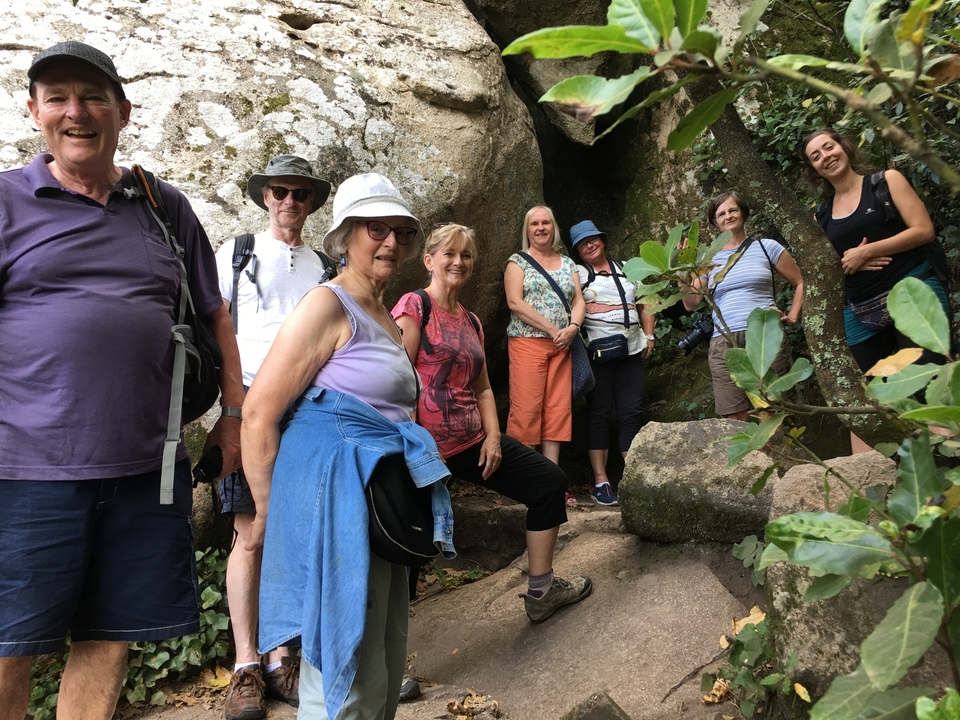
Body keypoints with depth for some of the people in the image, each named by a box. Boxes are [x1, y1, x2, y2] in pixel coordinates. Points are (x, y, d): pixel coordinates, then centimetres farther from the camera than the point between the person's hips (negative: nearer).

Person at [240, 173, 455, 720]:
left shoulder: (385, 318, 16)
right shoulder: (329, 306, -11)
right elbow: (258, 413, -15)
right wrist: (270, 511, -8)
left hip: (382, 506, 9)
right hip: (336, 499, -9)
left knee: (386, 670, 18)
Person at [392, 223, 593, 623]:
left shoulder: (471, 322, 14)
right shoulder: (413, 307, -10)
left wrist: (493, 436, 2)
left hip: (473, 442, 8)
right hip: (429, 447, -8)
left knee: (550, 481, 8)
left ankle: (540, 591, 17)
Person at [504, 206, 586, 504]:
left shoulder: (568, 264, 19)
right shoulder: (518, 261, 5)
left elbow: (578, 301, 13)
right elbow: (515, 302, -7)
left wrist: (572, 327, -9)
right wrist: (553, 330, -11)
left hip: (562, 345, 5)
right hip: (527, 342, -4)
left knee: (559, 409, 1)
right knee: (526, 408, -10)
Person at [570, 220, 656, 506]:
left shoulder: (626, 269, 20)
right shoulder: (577, 273, 5)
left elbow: (644, 303, 23)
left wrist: (649, 335, 14)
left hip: (631, 350, 4)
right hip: (597, 351, -4)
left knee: (631, 413, 2)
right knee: (599, 414, -2)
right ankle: (601, 482, 2)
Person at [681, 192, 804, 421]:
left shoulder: (766, 247, 9)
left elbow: (801, 282, 14)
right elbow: (690, 303, 7)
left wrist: (792, 317, 3)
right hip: (724, 344, 2)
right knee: (735, 421, -2)